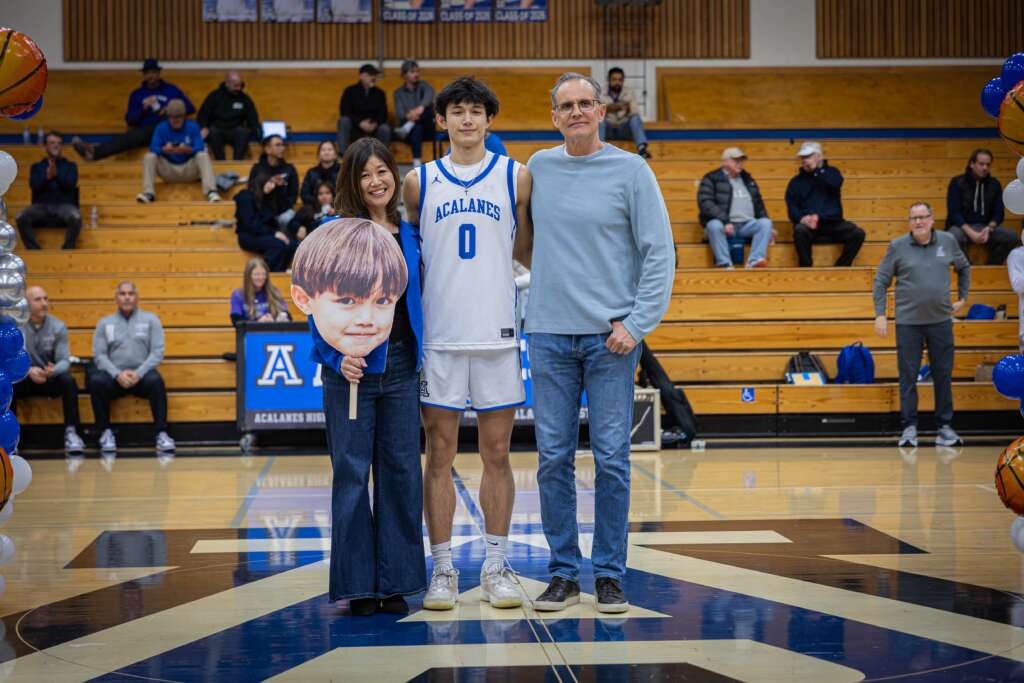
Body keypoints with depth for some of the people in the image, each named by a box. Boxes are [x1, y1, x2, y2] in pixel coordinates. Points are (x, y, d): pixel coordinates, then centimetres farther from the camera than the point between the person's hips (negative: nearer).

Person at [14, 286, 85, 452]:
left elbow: (64, 360, -9)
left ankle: (71, 432, -25)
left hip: (50, 379, 1)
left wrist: (54, 370, -34)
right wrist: (29, 370, -34)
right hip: (24, 379, -1)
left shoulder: (58, 326, -2)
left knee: (68, 380, -31)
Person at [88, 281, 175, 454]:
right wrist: (117, 374, -14)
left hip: (141, 375, -1)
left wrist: (139, 373, -15)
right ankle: (105, 432, -16)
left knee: (155, 380, -34)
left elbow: (157, 352, 1)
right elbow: (99, 355, 4)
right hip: (114, 375, 1)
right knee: (96, 381, -31)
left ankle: (162, 433, -28)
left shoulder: (150, 320, 11)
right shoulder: (105, 323, 14)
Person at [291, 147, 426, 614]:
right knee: (352, 472, 1)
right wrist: (337, 357, -18)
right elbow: (318, 305, -6)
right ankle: (357, 582, 8)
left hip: (400, 365, 4)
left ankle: (395, 581, 13)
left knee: (402, 470, 5)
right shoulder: (335, 235, -4)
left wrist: (423, 356, 6)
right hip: (352, 367, -4)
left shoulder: (410, 236, 9)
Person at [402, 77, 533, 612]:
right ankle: (442, 568, 10)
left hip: (497, 332, 0)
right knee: (440, 454, 3)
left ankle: (495, 567, 13)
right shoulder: (419, 181, 6)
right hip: (438, 335, 0)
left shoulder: (516, 177, 4)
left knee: (496, 453, 5)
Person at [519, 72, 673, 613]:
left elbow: (659, 254, -3)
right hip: (549, 333, 3)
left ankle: (610, 574, 8)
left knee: (611, 457, -1)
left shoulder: (631, 170, -1)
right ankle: (563, 573, 12)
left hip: (611, 334, -3)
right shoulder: (539, 167, 9)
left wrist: (637, 323, -11)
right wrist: (547, 276, 9)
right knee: (553, 457, 3)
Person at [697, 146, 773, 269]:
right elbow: (705, 203, -9)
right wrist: (725, 222, -21)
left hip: (747, 225, 4)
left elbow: (758, 205, 26)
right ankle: (724, 264, -43)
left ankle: (754, 261, -38)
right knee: (714, 226, -37)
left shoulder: (748, 179, 22)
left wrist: (767, 230, 13)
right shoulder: (711, 179, 5)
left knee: (766, 223, -24)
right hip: (724, 224, -4)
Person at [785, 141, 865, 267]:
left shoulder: (831, 172, 16)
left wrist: (815, 170, -4)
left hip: (833, 223, 1)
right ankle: (806, 270, -24)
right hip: (809, 224, -1)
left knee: (858, 234, -25)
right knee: (800, 231, -36)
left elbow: (836, 183, -8)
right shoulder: (796, 181, 15)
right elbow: (792, 208, 4)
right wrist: (801, 218, -17)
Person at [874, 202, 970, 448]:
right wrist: (880, 314, -6)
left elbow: (964, 267, 20)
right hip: (908, 322, -2)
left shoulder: (948, 241, 2)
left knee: (943, 375, 6)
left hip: (941, 320, 2)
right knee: (908, 375, 1)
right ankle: (909, 427, 9)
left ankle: (945, 426, 15)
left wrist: (962, 297, 15)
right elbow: (881, 281, 0)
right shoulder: (898, 246, -4)